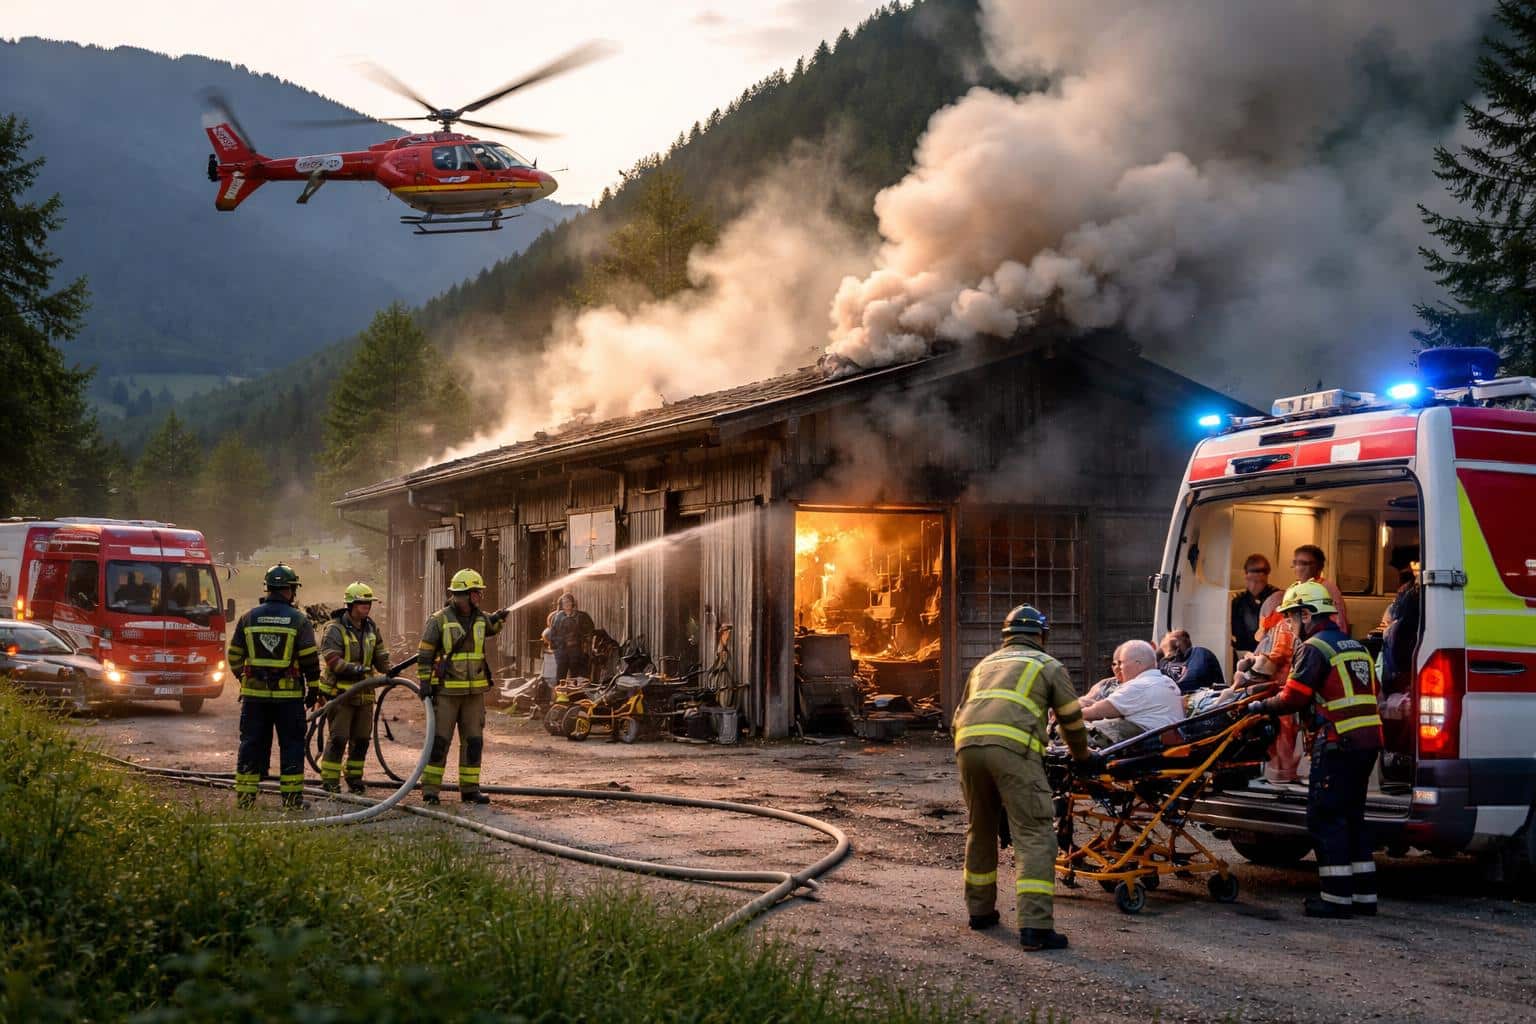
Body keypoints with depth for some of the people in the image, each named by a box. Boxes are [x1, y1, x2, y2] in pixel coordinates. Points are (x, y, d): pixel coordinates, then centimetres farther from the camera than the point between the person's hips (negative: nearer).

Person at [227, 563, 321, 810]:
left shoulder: (248, 618, 4)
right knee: (291, 744, 5)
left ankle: (245, 795, 9)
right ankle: (292, 796, 4)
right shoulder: (299, 620, -4)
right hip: (288, 694, -3)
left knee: (252, 743, 8)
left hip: (254, 692, 3)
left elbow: (234, 656, 8)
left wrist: (243, 679, 23)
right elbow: (310, 659, -6)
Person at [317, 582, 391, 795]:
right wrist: (355, 669, -32)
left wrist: (389, 670, 1)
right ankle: (329, 780, -1)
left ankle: (354, 778, 21)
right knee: (338, 737, -8)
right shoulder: (335, 629, -10)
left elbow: (380, 655, 19)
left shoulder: (371, 627, 11)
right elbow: (332, 659, -20)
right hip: (340, 691, -7)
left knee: (361, 738, 10)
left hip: (364, 692, 7)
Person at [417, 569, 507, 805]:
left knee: (473, 741, 5)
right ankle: (430, 789, 1)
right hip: (447, 691, -5)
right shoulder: (438, 620, -8)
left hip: (474, 691, 5)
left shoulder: (480, 618, 8)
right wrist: (425, 683, -11)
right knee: (439, 740, -4)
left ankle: (470, 789, 12)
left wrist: (499, 618, 13)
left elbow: (491, 629, 33)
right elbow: (424, 654, -5)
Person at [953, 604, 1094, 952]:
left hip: (967, 744, 5)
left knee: (979, 830, 22)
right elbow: (1071, 719, 23)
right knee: (1034, 835, -5)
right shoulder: (1048, 665, 21)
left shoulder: (984, 665, 34)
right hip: (1012, 746, -5)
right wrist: (1082, 754, 42)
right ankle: (1034, 926, -13)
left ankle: (980, 910, 32)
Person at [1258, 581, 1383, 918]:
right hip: (1367, 741, 9)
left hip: (1338, 743, -9)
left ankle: (1336, 897, -4)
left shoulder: (1314, 648, -8)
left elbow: (1293, 698, -13)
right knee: (1352, 816, 16)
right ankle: (1363, 895, 18)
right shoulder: (1356, 646, 19)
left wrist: (1262, 707, 3)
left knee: (1325, 818, -3)